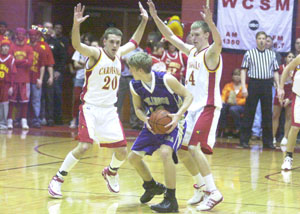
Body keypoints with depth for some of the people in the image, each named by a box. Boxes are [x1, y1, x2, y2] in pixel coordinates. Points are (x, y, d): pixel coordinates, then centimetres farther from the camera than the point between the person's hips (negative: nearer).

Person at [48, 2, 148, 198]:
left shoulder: (119, 54, 8)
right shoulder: (96, 54, -10)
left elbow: (134, 42, 26)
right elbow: (77, 45, -28)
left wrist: (144, 21, 19)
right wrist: (76, 25, -45)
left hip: (110, 110, 6)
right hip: (91, 107, -6)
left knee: (122, 151, 4)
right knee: (84, 146, -21)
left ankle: (111, 172, 37)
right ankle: (58, 179, -6)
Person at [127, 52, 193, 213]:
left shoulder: (166, 79, -25)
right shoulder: (134, 85, -10)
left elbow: (188, 96, -15)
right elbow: (138, 108, 5)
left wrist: (178, 115, -30)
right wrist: (145, 119, -18)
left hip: (174, 121, -6)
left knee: (165, 152, -32)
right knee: (133, 157, 5)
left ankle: (171, 200, -23)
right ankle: (151, 186, 36)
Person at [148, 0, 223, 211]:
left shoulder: (210, 53, -12)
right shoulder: (191, 51, 12)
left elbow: (218, 42, -35)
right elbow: (171, 37, 18)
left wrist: (210, 22, -53)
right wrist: (155, 17, 7)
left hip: (208, 107, -9)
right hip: (192, 107, 9)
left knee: (194, 147, -21)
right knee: (181, 149, 10)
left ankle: (214, 192, -18)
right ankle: (201, 186, 22)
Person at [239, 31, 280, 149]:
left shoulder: (272, 54, 12)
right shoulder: (249, 53, 4)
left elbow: (275, 72, 14)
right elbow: (244, 70, 1)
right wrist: (243, 87, -8)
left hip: (267, 85, 3)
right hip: (254, 83, -3)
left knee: (267, 113, 5)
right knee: (249, 112, -2)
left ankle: (268, 141, 11)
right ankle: (244, 140, 3)